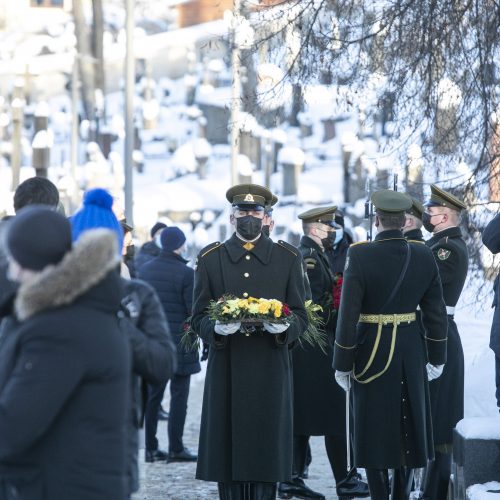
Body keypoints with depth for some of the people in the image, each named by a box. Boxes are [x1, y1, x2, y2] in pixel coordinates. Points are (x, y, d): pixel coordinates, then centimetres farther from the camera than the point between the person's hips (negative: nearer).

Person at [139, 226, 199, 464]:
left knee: (153, 395, 11)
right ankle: (175, 448, 1)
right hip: (180, 342, -5)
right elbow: (194, 310, -13)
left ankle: (151, 447, 12)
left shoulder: (145, 270, 4)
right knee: (178, 396, 1)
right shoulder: (186, 273, -14)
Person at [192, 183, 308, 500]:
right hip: (226, 371, 0)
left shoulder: (288, 258, 9)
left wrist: (284, 328, -14)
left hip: (270, 372, 0)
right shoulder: (210, 259, 9)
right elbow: (199, 317, 8)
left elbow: (302, 317, 8)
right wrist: (217, 329, -15)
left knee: (266, 448, -1)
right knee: (228, 451, -1)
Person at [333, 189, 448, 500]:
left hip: (372, 352, -3)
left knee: (374, 430, 5)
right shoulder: (424, 256, -4)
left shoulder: (360, 257, -16)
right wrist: (437, 357, 12)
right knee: (408, 426, 15)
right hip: (411, 351, 4)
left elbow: (348, 316, -15)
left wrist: (342, 364, -6)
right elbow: (436, 312, 1)